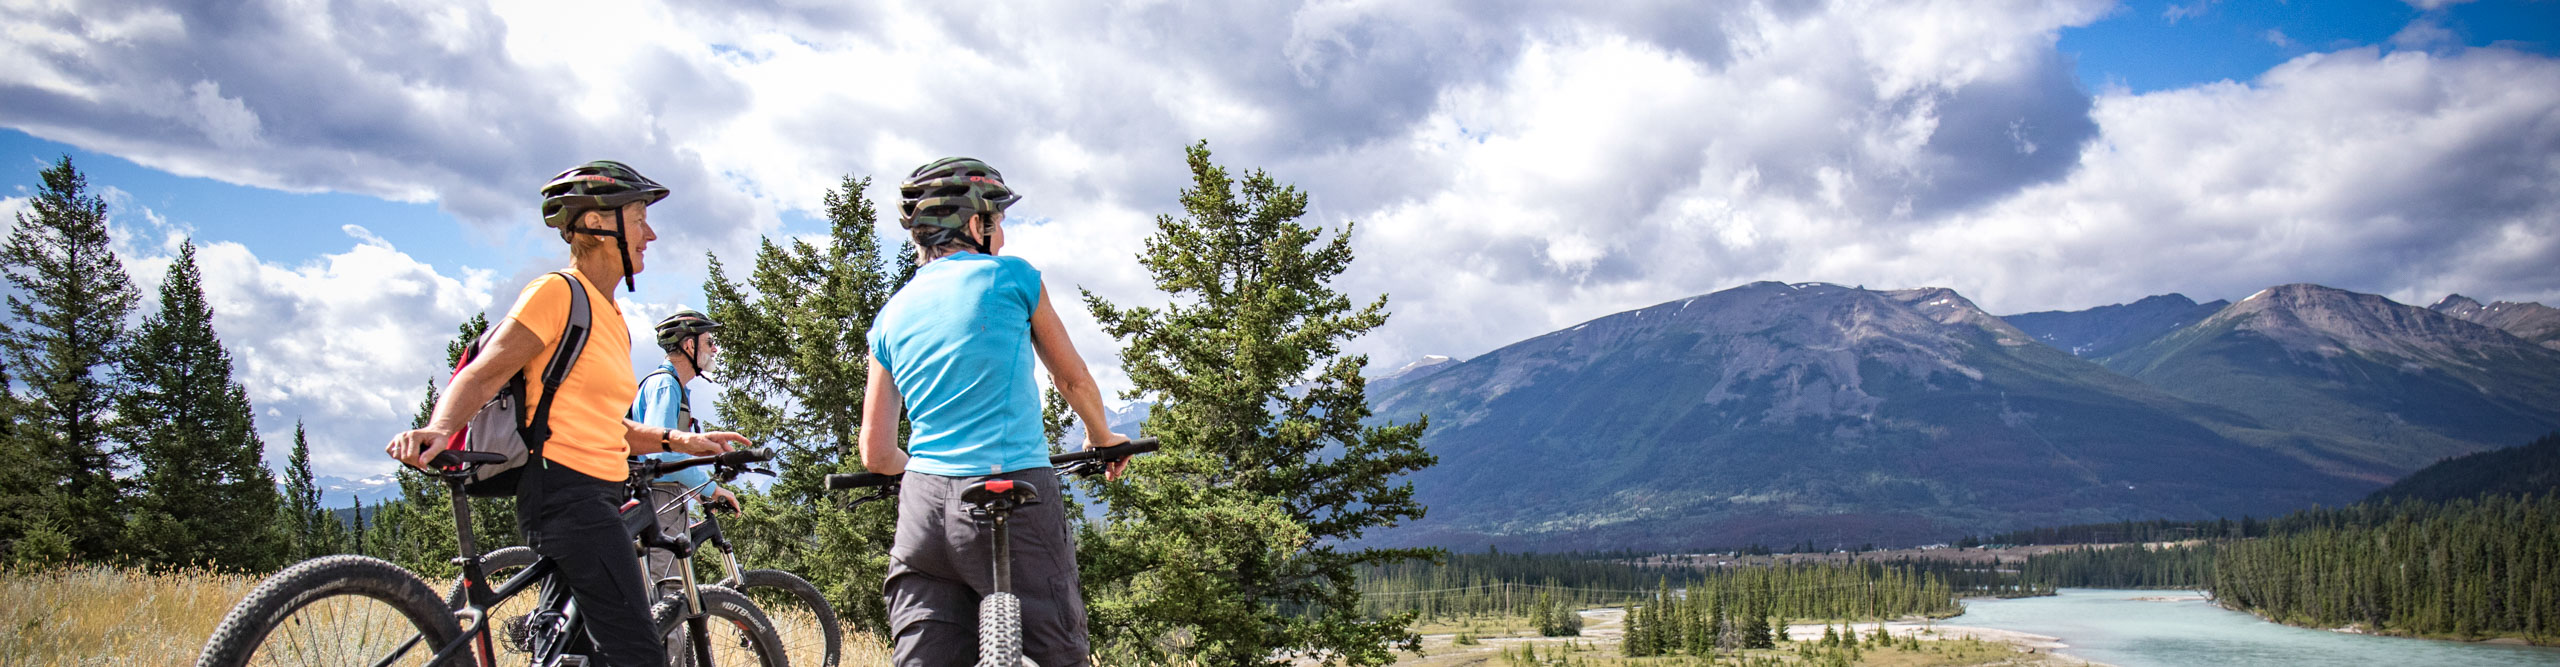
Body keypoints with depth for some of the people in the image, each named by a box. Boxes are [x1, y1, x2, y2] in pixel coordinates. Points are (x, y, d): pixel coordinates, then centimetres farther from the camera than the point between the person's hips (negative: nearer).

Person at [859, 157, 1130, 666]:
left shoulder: (891, 315, 14)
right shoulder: (1011, 276, 4)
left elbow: (876, 455, 13)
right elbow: (1073, 379, 15)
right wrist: (1101, 438, 34)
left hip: (923, 508, 4)